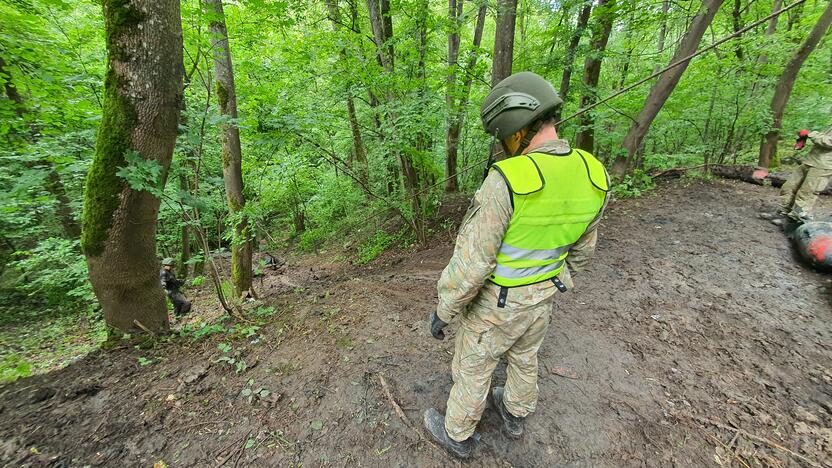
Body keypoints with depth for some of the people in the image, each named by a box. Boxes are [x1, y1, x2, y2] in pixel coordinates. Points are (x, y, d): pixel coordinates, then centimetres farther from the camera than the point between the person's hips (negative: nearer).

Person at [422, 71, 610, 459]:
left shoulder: (506, 181, -32)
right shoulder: (590, 176, -8)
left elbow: (471, 263, -28)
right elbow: (580, 248, 5)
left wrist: (442, 310, -13)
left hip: (494, 302, -6)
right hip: (538, 297, 6)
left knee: (472, 368, 18)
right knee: (523, 357, 30)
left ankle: (457, 435, 45)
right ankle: (514, 415, 57)